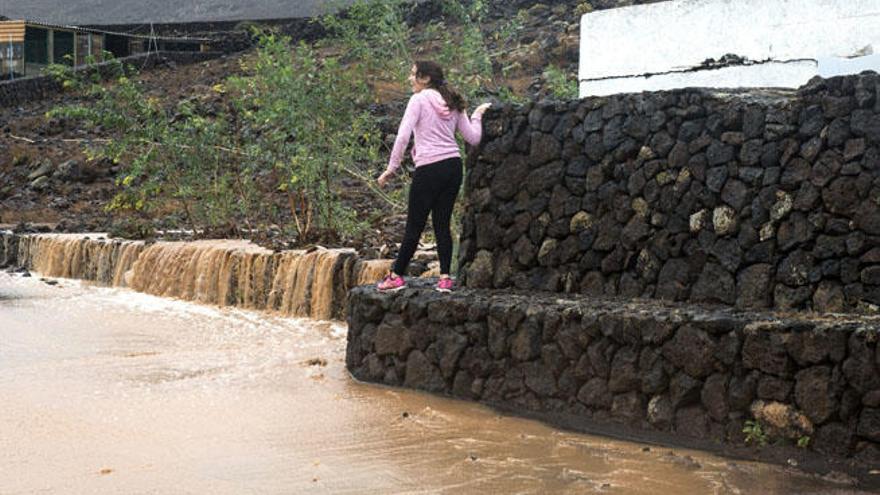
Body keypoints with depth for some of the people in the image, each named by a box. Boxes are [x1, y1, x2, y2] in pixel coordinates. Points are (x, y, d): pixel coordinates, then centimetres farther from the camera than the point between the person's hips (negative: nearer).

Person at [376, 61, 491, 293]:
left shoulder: (419, 100, -4)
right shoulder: (453, 104, 15)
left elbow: (403, 136, -13)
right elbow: (473, 138, 13)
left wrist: (391, 168, -9)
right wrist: (477, 115, 30)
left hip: (430, 168, -6)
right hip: (454, 166, 6)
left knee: (415, 225, 1)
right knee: (442, 223, 10)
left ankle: (396, 276, 9)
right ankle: (445, 277, 5)